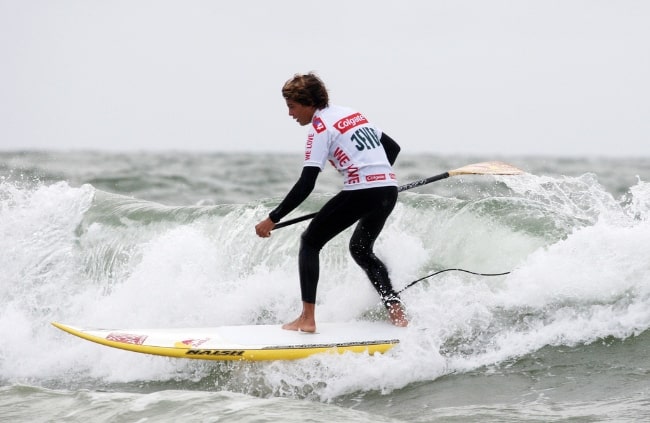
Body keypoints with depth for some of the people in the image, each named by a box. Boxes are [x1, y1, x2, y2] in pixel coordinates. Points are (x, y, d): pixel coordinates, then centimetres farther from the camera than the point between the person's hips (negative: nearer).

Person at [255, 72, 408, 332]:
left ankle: (307, 319, -1)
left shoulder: (320, 127, -3)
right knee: (361, 249, 28)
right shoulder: (352, 114, 21)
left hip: (361, 192, -8)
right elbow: (393, 147, 26)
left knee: (310, 242, 7)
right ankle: (397, 313, 18)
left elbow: (305, 185, -10)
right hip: (389, 190, 8)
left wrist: (273, 219, -7)